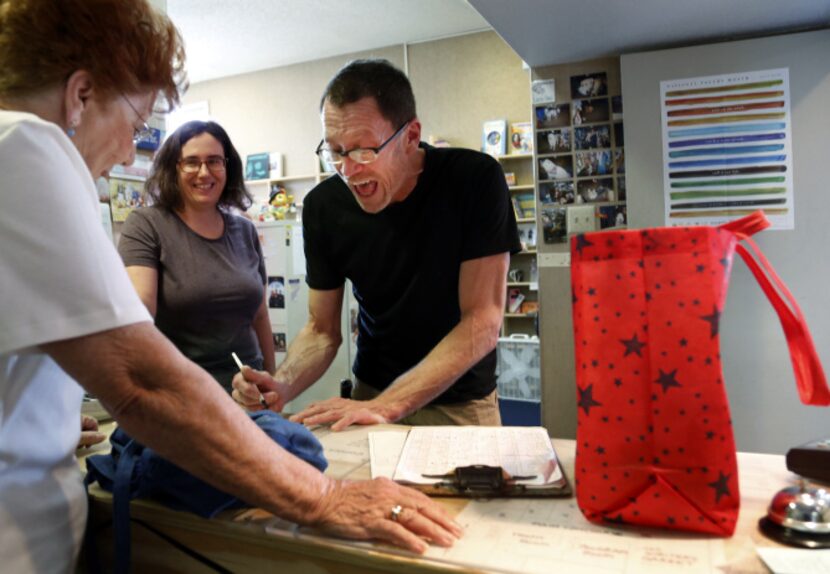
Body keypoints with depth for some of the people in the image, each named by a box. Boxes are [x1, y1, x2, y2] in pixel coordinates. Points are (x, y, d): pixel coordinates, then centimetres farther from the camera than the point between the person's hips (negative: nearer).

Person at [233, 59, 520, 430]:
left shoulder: (475, 180, -17)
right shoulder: (323, 205, -7)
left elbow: (483, 321, -20)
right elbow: (322, 330, 0)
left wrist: (386, 405, -28)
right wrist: (282, 387, -20)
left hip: (460, 403, 0)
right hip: (370, 391, 1)